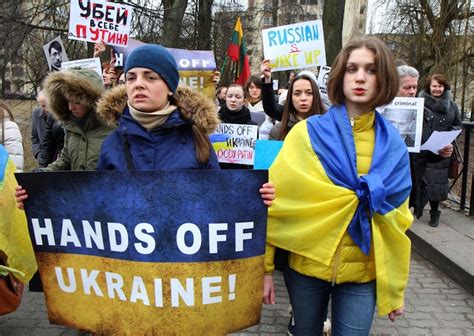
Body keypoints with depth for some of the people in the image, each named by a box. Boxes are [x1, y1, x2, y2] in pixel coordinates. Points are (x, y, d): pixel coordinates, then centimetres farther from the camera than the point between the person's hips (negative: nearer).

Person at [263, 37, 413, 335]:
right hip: (306, 265, -1)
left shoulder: (392, 145, 0)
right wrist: (265, 267, -8)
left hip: (364, 273, 1)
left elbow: (398, 218, 5)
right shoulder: (307, 133, -8)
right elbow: (277, 201, -8)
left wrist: (396, 286, 8)